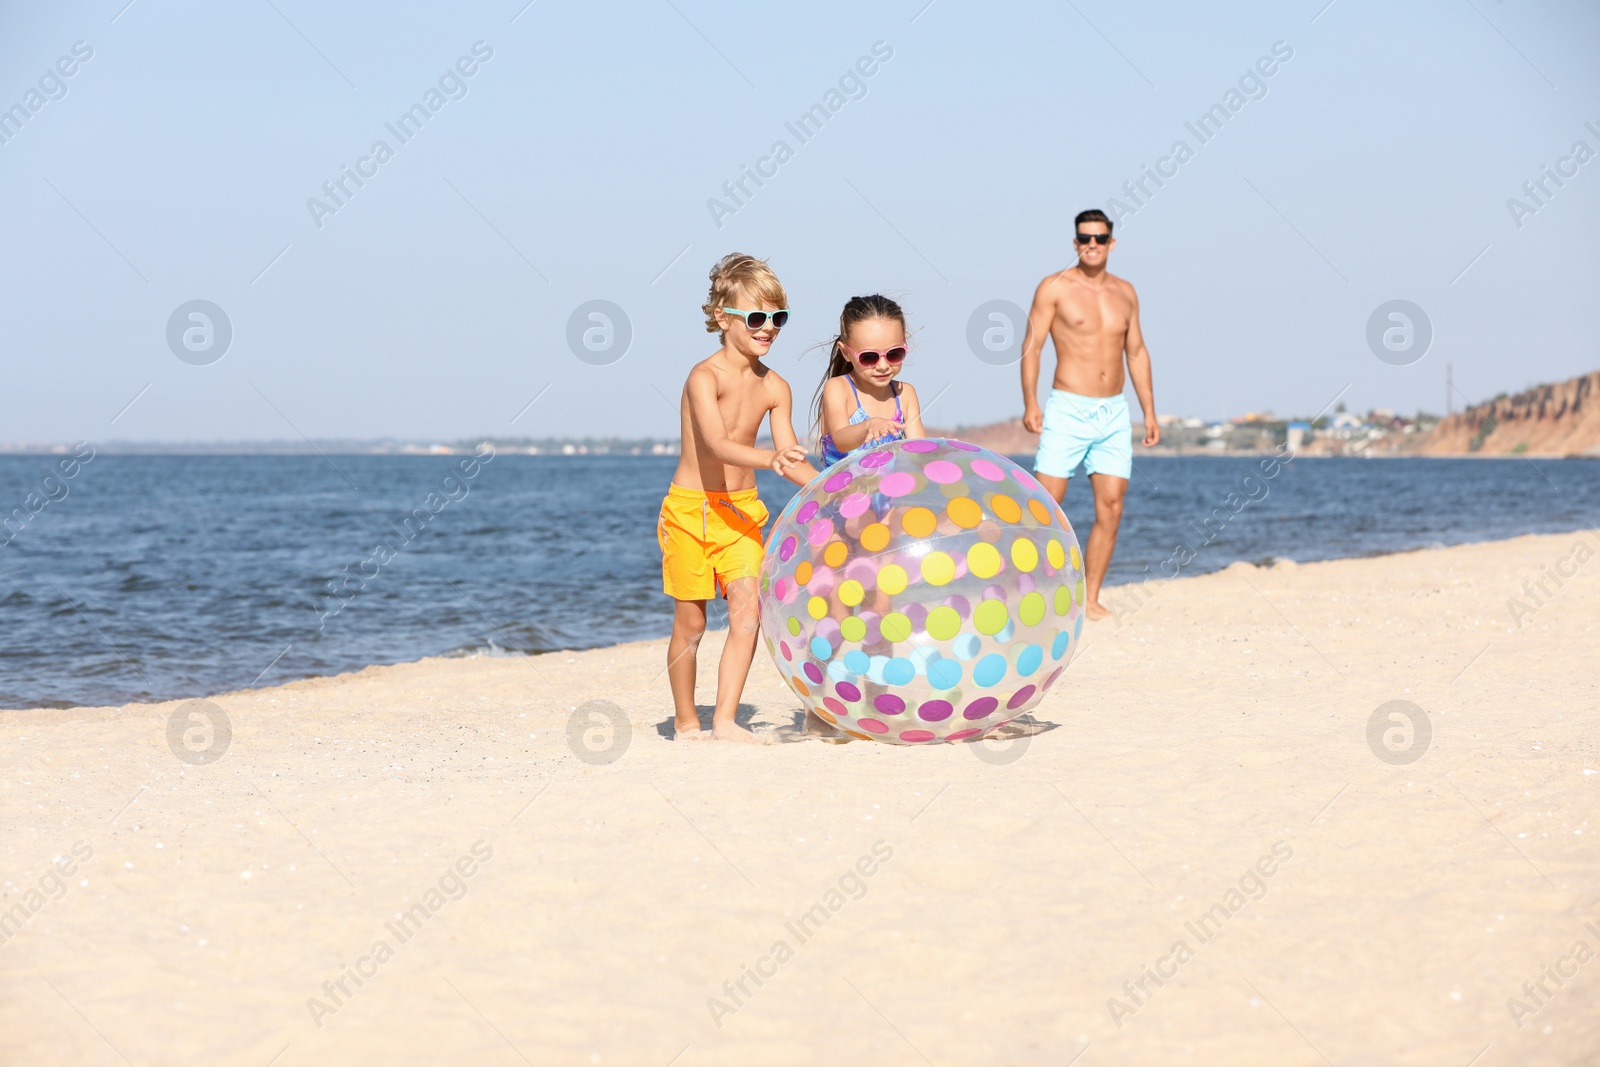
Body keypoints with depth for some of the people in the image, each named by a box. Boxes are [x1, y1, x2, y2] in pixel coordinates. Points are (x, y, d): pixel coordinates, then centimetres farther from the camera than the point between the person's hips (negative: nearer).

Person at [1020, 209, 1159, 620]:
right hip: (1067, 410, -4)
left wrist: (1149, 412, 13)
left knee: (1111, 509, -1)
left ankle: (1090, 600, 4)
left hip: (1114, 414, 5)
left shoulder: (1125, 292, 12)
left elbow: (1137, 352, 17)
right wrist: (1030, 403, -16)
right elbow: (1031, 345, -5)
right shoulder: (1055, 288, -2)